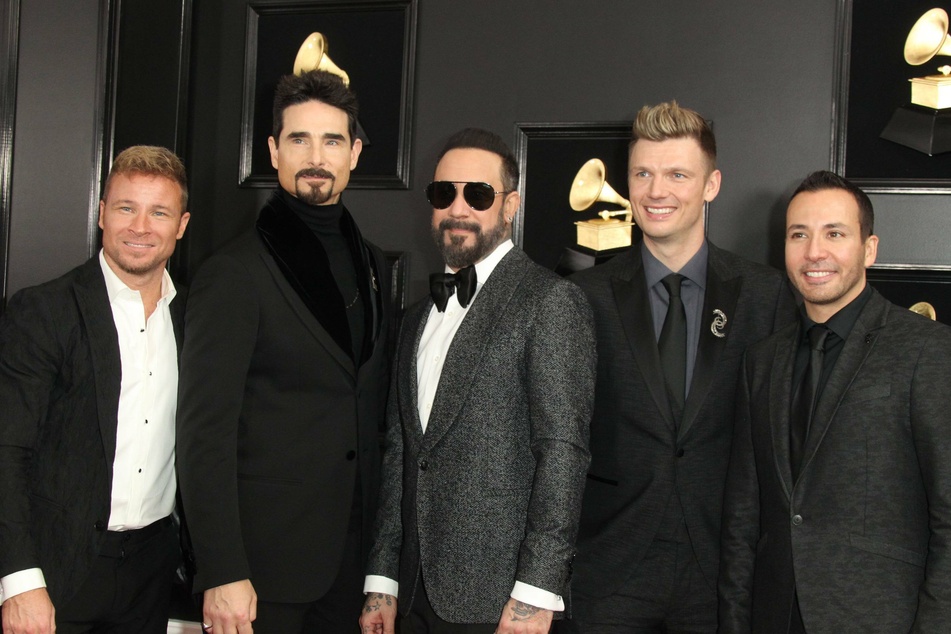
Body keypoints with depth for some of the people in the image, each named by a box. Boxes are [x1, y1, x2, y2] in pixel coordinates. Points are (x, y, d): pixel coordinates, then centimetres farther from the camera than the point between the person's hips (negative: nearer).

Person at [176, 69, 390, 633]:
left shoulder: (372, 265, 10)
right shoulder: (234, 274, -10)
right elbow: (205, 432, -14)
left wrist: (380, 540, 12)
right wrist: (222, 574, -18)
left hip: (351, 559, 6)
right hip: (265, 565, -5)